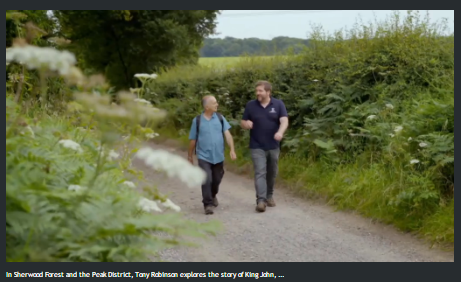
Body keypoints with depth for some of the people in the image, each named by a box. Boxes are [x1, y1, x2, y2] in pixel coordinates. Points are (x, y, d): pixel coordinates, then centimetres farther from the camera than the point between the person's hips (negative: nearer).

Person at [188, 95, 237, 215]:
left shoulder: (220, 118, 0)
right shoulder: (197, 120, -5)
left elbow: (227, 134, -5)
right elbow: (193, 140, 3)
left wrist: (232, 149, -16)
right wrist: (190, 156, 10)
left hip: (218, 156, 3)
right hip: (204, 156, -3)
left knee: (217, 179, 15)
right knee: (207, 180, -11)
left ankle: (213, 196, 43)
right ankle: (208, 204, -1)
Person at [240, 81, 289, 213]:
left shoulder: (278, 104, -2)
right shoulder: (250, 105, 0)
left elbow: (284, 121, -13)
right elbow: (243, 122, 7)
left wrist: (280, 132, -33)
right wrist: (246, 124, -18)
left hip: (273, 146, 1)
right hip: (257, 147, -1)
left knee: (272, 173, 13)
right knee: (260, 173, -11)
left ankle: (269, 196, 31)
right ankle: (261, 200, -16)